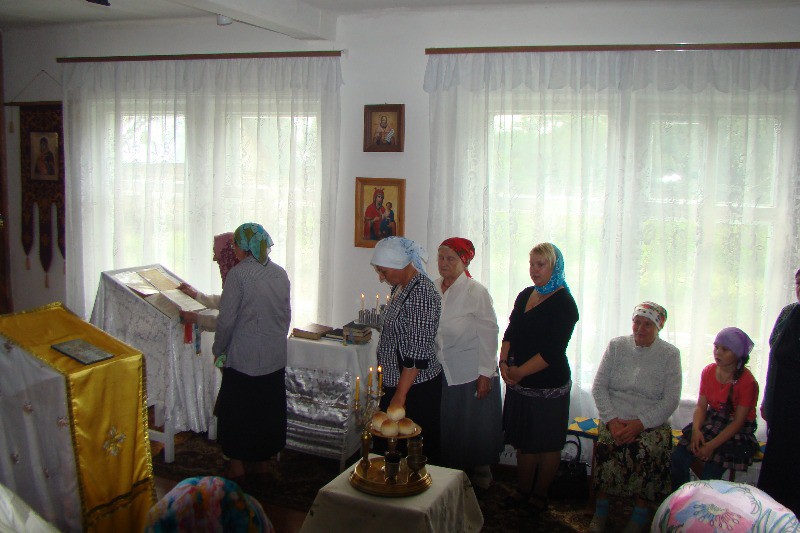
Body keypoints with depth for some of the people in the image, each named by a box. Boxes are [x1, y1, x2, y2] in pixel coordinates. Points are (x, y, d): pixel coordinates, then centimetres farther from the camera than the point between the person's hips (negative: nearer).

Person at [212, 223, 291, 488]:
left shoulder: (238, 274, -14)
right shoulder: (280, 273, 4)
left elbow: (226, 319, -14)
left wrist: (219, 350, 0)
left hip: (243, 358, -5)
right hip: (275, 357, 6)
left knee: (237, 409, 10)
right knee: (268, 409, 15)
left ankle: (237, 465, 19)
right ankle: (261, 463, 26)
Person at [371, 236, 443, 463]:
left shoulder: (422, 293, -21)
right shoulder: (399, 287, 9)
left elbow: (418, 352, -22)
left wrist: (400, 395, -19)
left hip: (416, 387, -9)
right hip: (395, 383, 9)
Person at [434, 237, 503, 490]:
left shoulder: (476, 293, -15)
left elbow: (488, 334, -13)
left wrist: (486, 374, -13)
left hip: (472, 373, -5)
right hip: (442, 372, 5)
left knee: (474, 427, 8)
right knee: (446, 427, 12)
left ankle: (479, 474, 30)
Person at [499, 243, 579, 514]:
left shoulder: (563, 303, -13)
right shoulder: (525, 295, 9)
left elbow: (552, 352, -18)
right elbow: (510, 333, 9)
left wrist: (519, 372, -15)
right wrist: (504, 363, -7)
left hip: (548, 385, -6)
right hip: (520, 384, 6)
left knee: (547, 443, 8)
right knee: (523, 441, 15)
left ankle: (539, 495, 23)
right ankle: (522, 490, 30)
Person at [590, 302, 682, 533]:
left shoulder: (670, 354, 1)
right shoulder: (616, 346, 6)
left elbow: (670, 401, -4)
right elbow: (599, 387, 3)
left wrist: (639, 424, -15)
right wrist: (611, 420, -11)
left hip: (652, 421, -1)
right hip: (614, 418, 1)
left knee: (648, 450, -30)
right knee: (606, 445, -28)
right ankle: (601, 510, -8)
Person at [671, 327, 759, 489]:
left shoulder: (747, 382, -14)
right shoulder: (708, 372, 3)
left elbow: (738, 421, -15)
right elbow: (701, 406, 4)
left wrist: (712, 445, -22)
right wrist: (696, 430, -16)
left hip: (737, 431, -5)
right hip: (711, 422, 5)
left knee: (710, 474, -22)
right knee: (678, 457, -16)